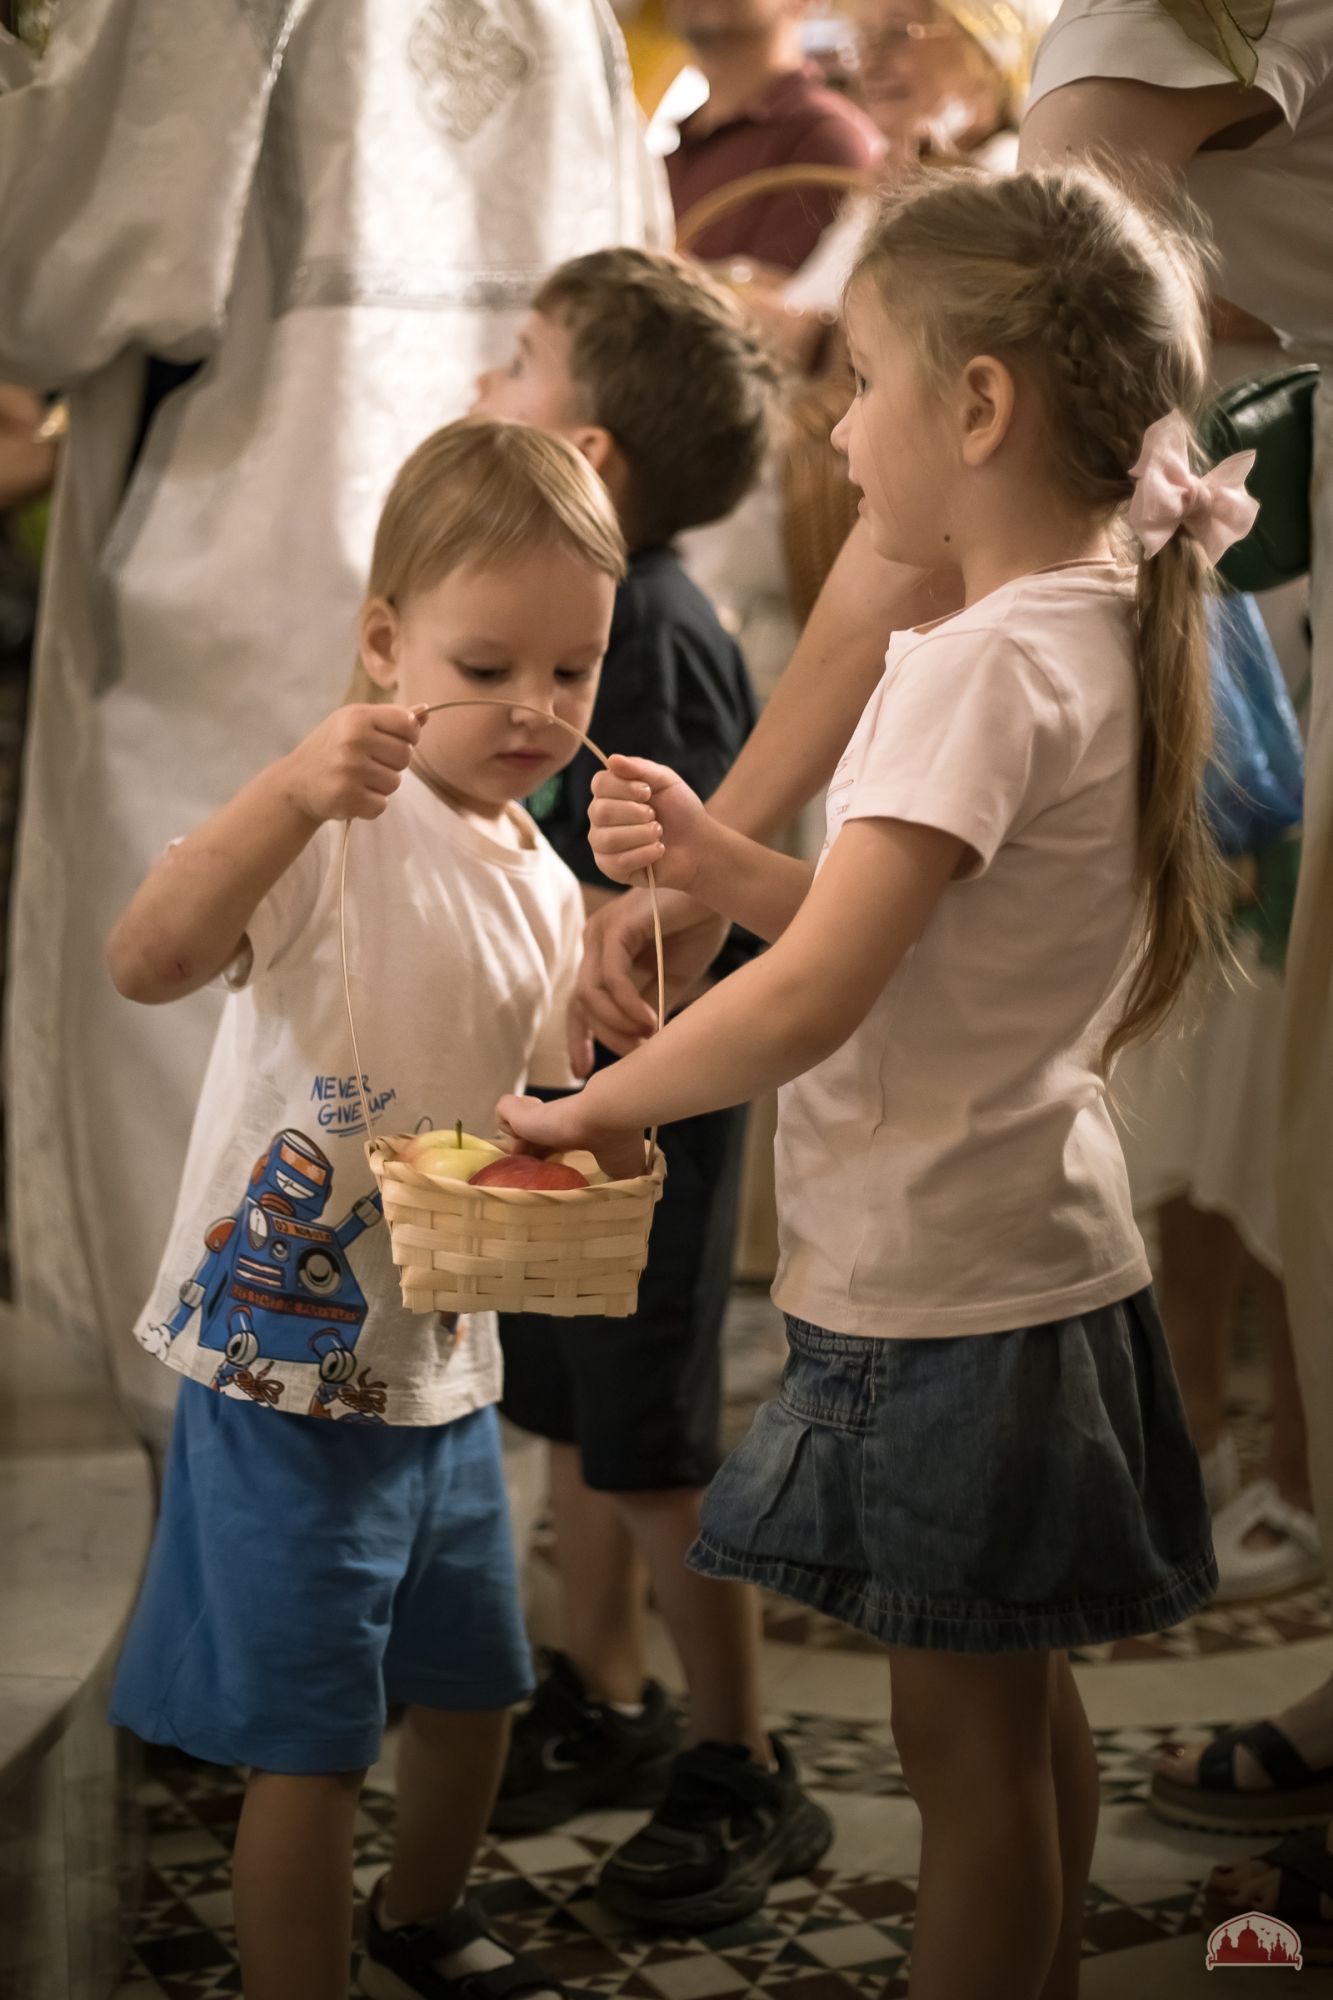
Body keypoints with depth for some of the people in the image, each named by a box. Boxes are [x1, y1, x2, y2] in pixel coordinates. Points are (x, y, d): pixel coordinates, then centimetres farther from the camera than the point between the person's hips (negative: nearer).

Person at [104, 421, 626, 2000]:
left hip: (446, 1365, 8)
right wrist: (290, 791, -46)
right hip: (285, 1362, -8)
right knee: (309, 1745, 0)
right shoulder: (341, 825, -18)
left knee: (475, 1683, 24)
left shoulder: (546, 890, 5)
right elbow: (142, 962, -35)